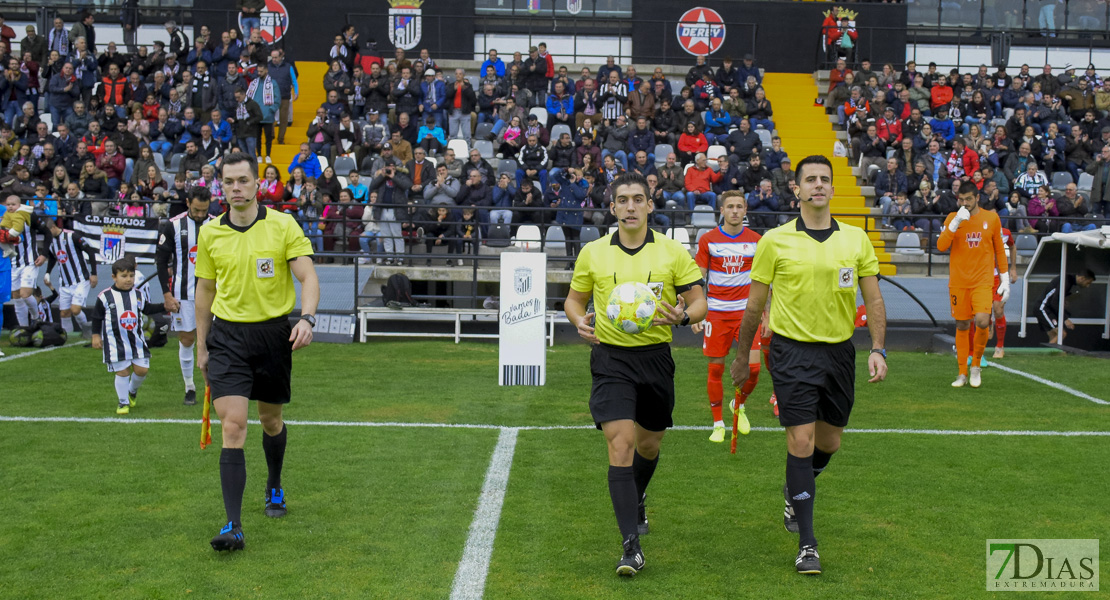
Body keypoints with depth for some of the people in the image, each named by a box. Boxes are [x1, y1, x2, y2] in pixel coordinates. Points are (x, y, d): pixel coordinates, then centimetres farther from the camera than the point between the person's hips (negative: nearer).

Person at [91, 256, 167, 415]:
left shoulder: (139, 295, 4)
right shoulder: (105, 297, -5)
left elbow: (148, 309, 17)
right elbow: (97, 317, 2)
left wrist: (165, 307, 7)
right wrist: (96, 335, 1)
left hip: (137, 340, 3)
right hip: (116, 342, -3)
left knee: (142, 369, -1)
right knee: (122, 372, -2)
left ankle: (132, 391, 30)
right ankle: (123, 402, 15)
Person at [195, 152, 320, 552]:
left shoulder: (283, 226, -5)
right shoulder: (209, 233, 3)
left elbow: (308, 277, -9)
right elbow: (205, 289, 13)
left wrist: (307, 318, -27)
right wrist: (201, 346, 15)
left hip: (273, 332, 0)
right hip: (227, 335, 0)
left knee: (271, 419, 15)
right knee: (233, 425, -12)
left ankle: (275, 487, 45)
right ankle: (233, 527, -14)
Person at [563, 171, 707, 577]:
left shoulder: (672, 252, -1)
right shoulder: (593, 253, 1)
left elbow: (699, 302, 1)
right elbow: (575, 299, 13)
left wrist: (682, 315, -22)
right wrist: (580, 321, -9)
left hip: (655, 357, 2)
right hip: (611, 359, -1)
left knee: (649, 444, 17)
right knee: (620, 445, -14)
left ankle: (636, 502, 50)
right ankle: (632, 546, -12)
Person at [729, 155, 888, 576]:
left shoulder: (856, 239, 4)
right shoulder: (775, 241, -3)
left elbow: (873, 298, 7)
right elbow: (754, 305, 5)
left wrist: (878, 348, -4)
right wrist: (742, 358, 9)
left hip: (839, 351, 3)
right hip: (792, 351, -3)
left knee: (829, 442, 13)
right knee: (801, 441, -9)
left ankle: (794, 492, 46)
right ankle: (807, 544, -1)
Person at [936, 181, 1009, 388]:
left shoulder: (991, 218, 5)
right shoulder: (952, 218, 4)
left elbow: (999, 250, 12)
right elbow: (941, 246, -9)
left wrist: (1005, 278, 10)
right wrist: (956, 222, -18)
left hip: (983, 281, -1)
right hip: (958, 282, 1)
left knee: (982, 321, -18)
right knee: (962, 326, 5)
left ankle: (976, 364, 5)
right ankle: (962, 373, 16)